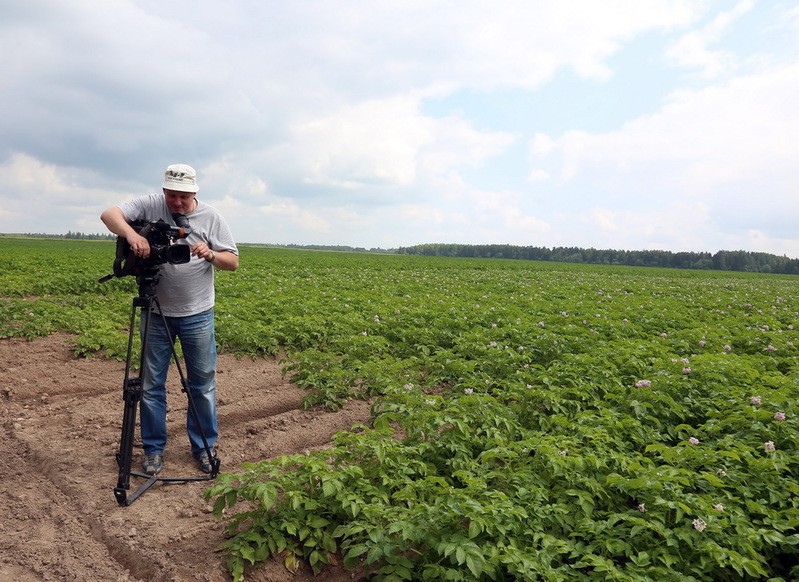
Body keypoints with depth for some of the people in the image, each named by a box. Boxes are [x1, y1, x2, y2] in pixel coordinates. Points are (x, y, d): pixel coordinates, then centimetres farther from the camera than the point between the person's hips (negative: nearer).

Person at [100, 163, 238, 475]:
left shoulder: (211, 216, -3)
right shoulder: (150, 206, -3)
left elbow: (233, 262, -1)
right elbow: (109, 214, -13)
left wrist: (211, 255, -22)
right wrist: (130, 232, -33)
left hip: (197, 315, 0)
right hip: (157, 313, 1)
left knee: (203, 385, 7)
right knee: (151, 385, 9)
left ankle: (205, 447, 23)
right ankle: (154, 449, 24)